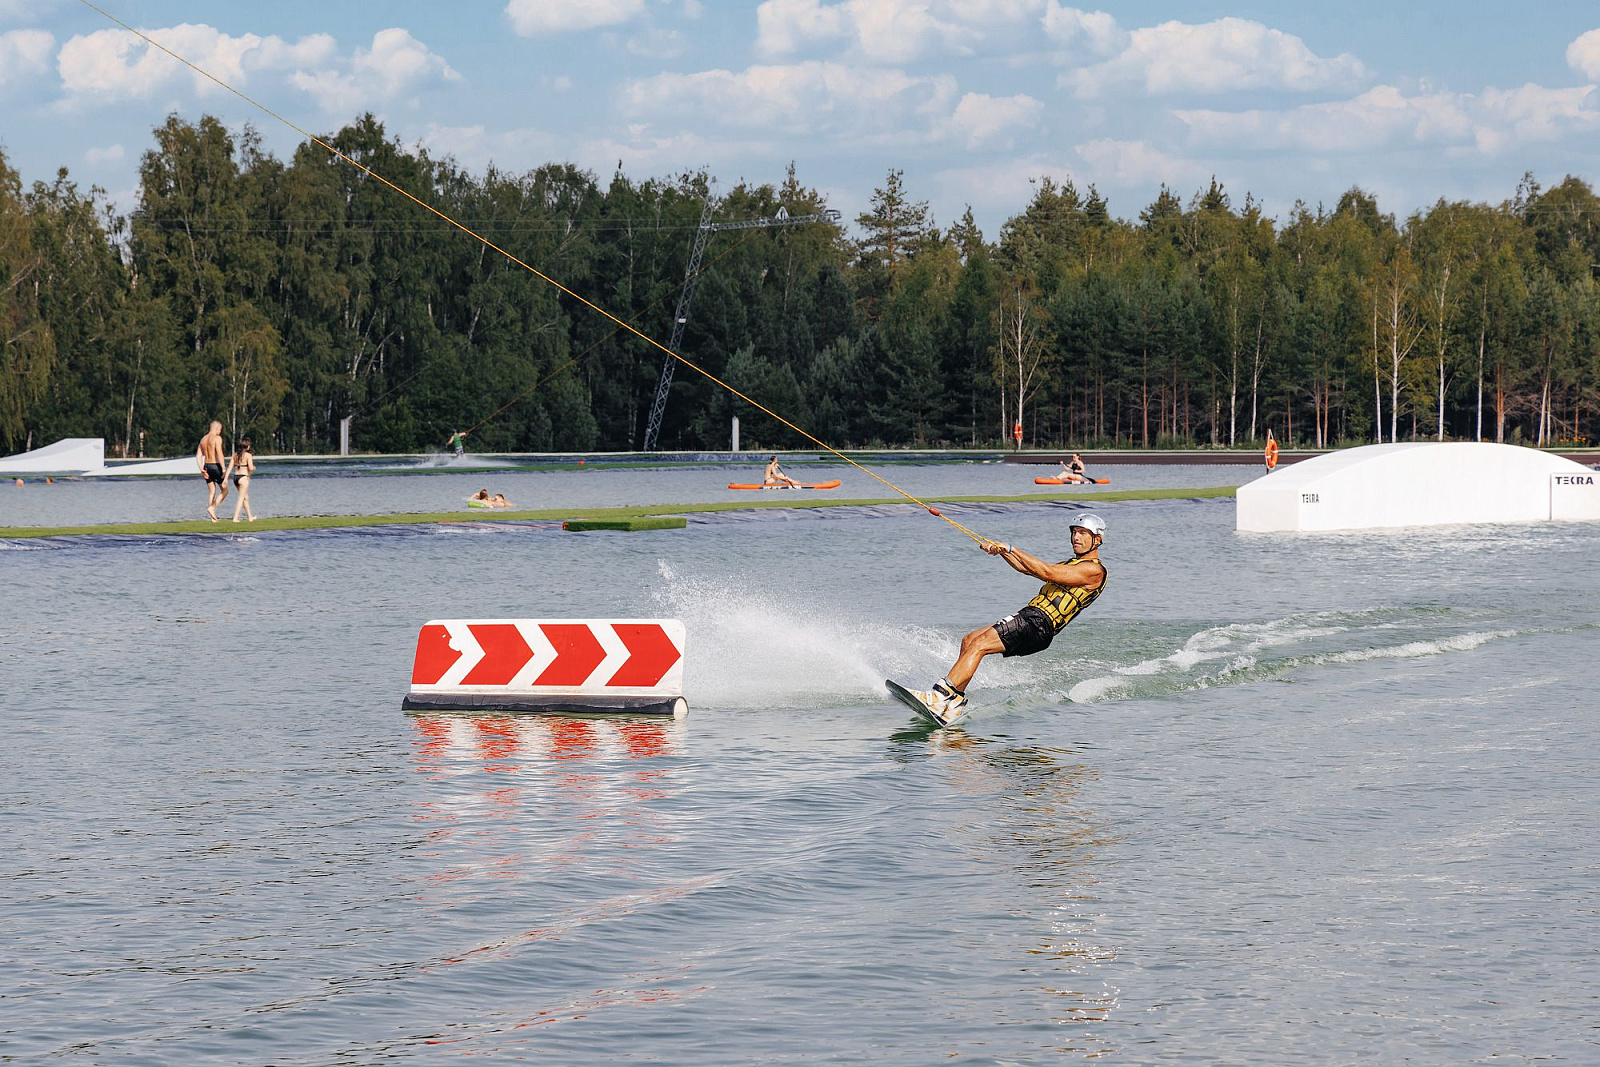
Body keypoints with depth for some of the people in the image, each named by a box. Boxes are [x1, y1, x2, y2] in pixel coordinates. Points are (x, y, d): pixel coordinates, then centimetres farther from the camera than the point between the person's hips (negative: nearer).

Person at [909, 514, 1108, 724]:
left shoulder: (1094, 569, -6)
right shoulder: (1072, 563, 27)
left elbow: (1046, 572, -15)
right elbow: (1027, 568, 26)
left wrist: (1011, 549, -12)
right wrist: (1001, 551, 10)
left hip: (1039, 625, -10)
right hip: (1028, 615, 10)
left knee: (978, 644, -20)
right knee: (968, 641, 1)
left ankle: (940, 696, -27)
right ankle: (956, 701, -4)